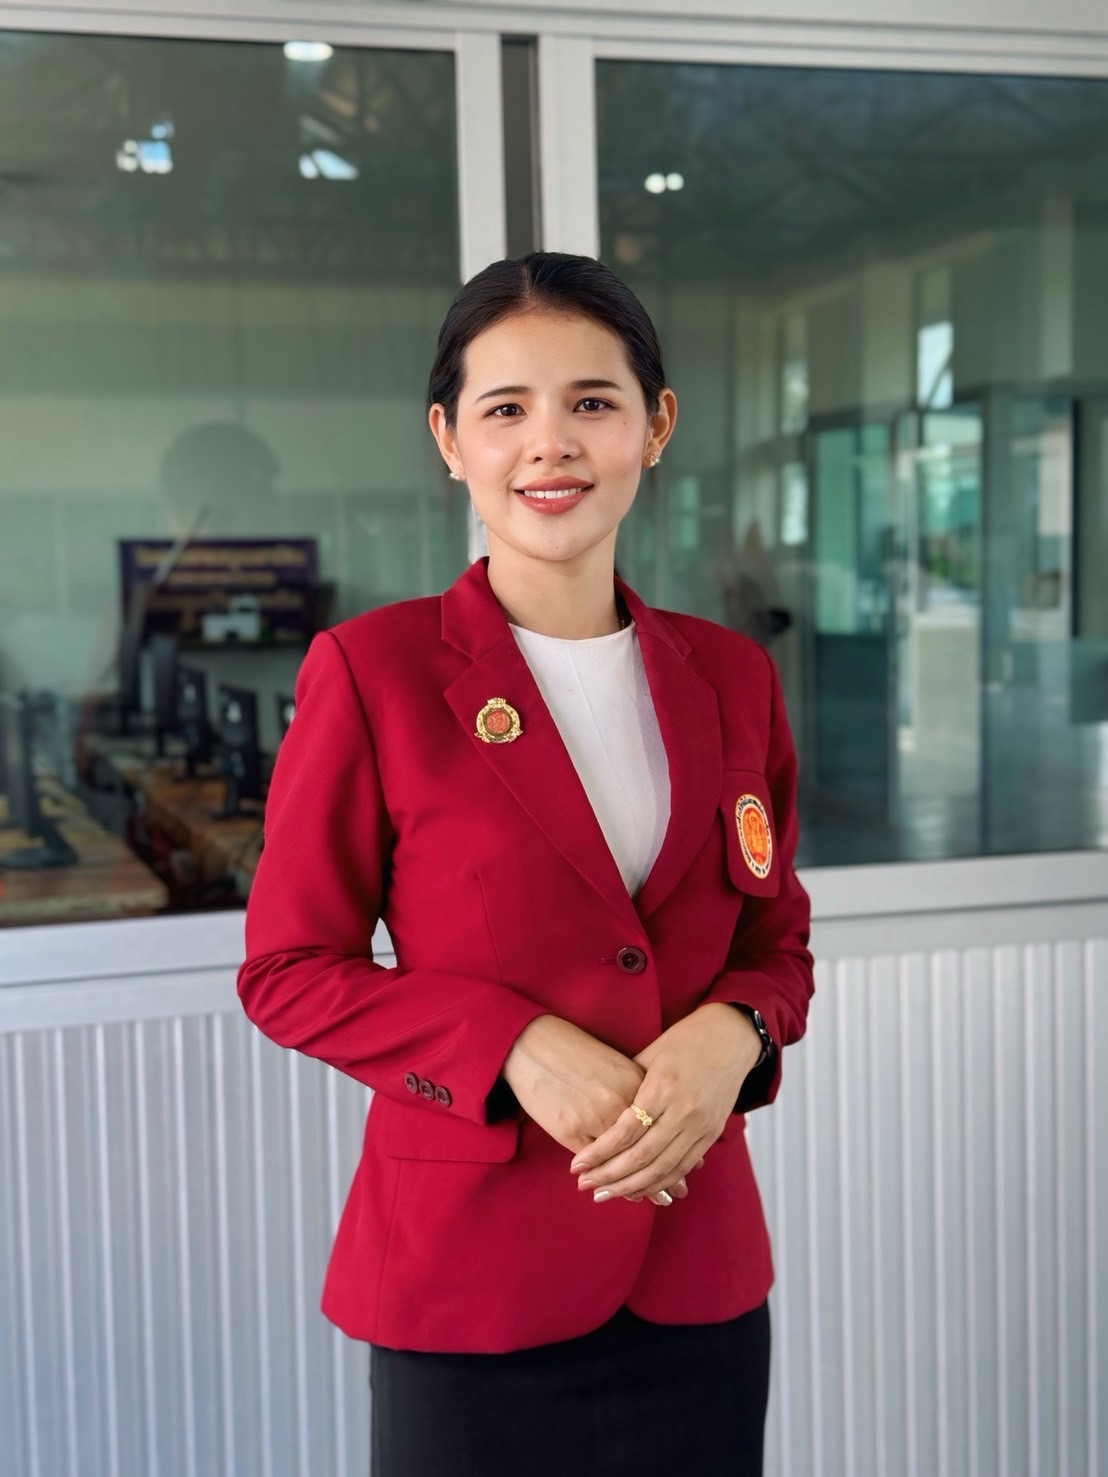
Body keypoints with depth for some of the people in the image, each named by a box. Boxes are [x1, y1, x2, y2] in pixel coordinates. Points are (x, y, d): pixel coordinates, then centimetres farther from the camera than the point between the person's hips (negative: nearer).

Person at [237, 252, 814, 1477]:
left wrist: (731, 1036, -10)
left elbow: (776, 942, 12)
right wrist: (520, 1047, -17)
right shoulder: (372, 671, -7)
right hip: (469, 1277, -3)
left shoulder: (728, 679, 4)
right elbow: (289, 972, -5)